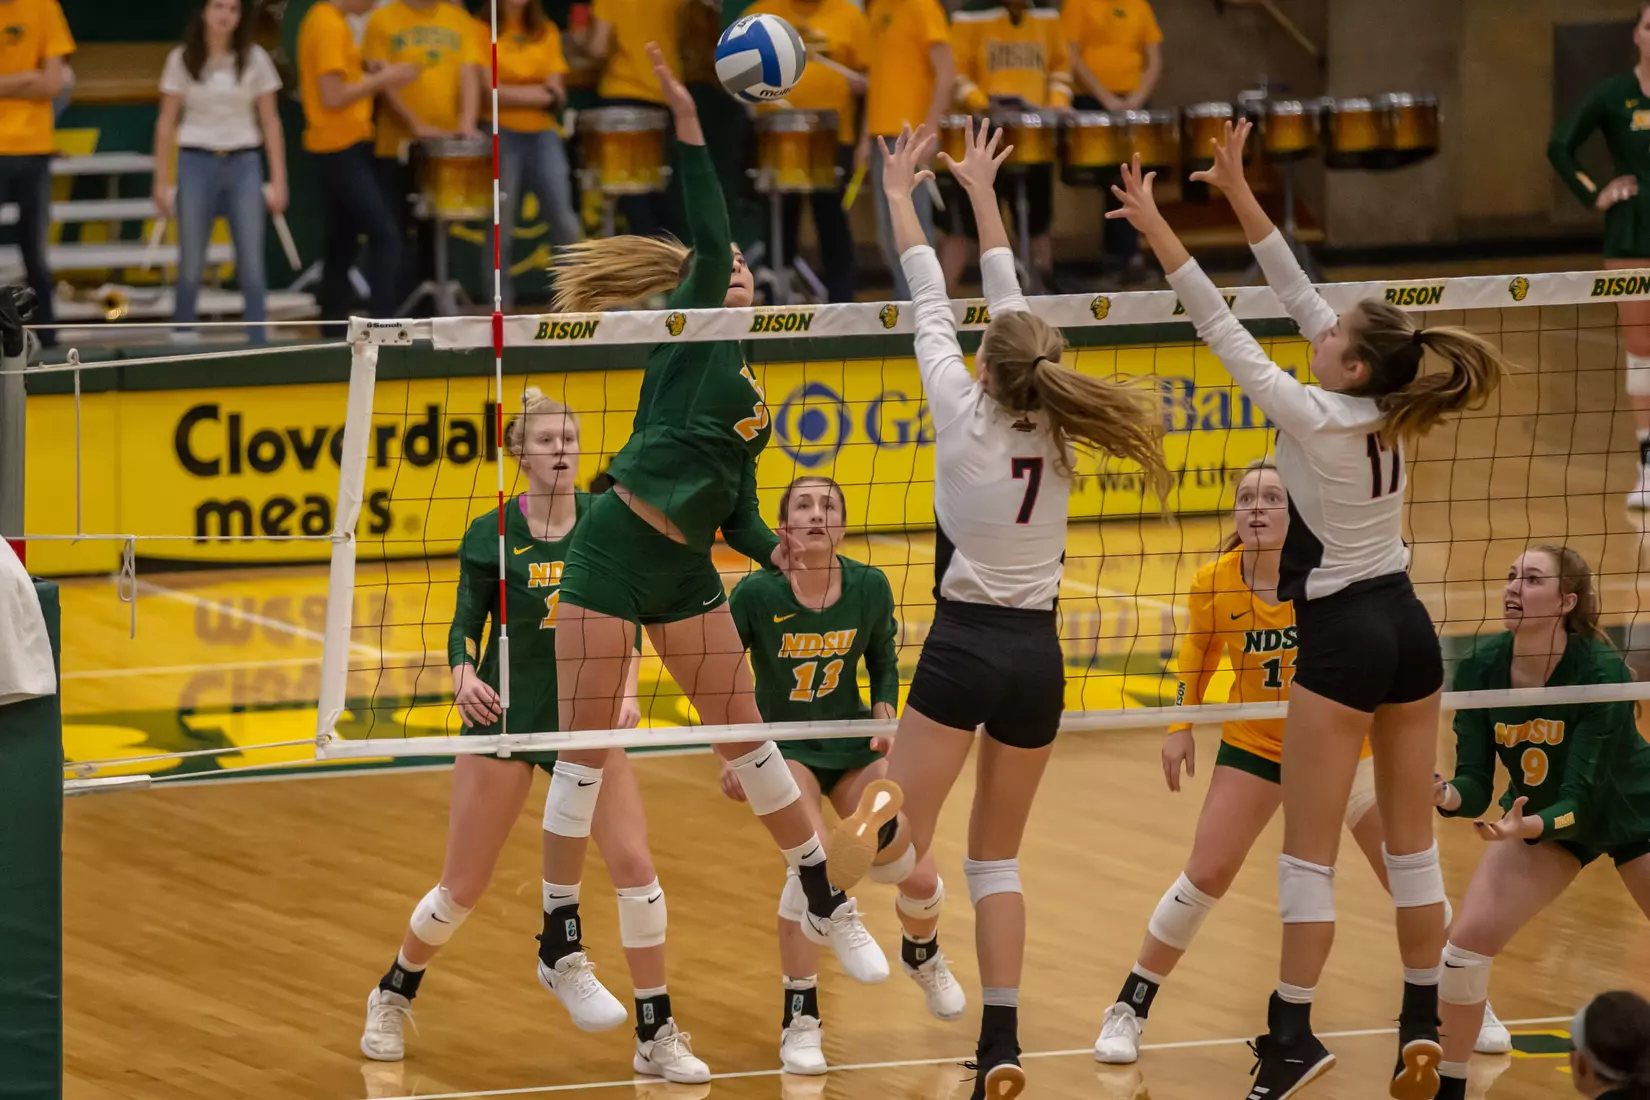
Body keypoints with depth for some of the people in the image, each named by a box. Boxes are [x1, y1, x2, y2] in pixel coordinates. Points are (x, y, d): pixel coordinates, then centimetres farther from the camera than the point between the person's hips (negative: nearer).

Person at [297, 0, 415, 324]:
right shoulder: (331, 26, -16)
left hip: (337, 148, 10)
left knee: (343, 245, 12)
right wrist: (382, 80, -14)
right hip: (343, 147, -10)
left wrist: (377, 79, 11)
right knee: (386, 235, -13)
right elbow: (333, 97, -20)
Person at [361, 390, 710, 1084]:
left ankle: (657, 1036, -1)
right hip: (506, 714, -2)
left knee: (634, 865, -11)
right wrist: (465, 676, -25)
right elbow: (466, 625, -4)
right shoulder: (491, 535, -5)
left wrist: (627, 690, -12)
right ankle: (391, 1000, 31)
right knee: (463, 888, 4)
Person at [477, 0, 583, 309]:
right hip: (501, 134, -3)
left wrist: (513, 93, -13)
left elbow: (556, 93, 4)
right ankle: (500, 306, 4)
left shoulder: (546, 32, 10)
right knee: (500, 225, -2)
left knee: (563, 217, -1)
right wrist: (539, 93, -7)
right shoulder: (483, 29, -2)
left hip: (543, 133, 3)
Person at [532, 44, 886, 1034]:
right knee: (585, 756, -3)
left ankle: (828, 908, 20)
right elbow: (709, 238, -16)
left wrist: (775, 550, -2)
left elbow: (738, 509, 18)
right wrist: (689, 125, -23)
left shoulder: (754, 401, 18)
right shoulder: (691, 334, 0)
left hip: (687, 573, 6)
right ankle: (562, 948, 5)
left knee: (749, 740, 8)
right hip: (612, 558, -6)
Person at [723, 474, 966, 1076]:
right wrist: (730, 755, -15)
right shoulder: (757, 593, -19)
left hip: (852, 746, 3)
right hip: (782, 748, -3)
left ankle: (922, 954, 34)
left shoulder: (869, 587, -11)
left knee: (919, 876, -5)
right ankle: (800, 1019, -11)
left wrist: (884, 721, -8)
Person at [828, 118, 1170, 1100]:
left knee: (909, 848, -1)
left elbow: (932, 306, 1)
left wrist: (902, 197, 13)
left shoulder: (967, 414, -9)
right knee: (997, 857, 11)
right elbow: (1014, 310, 13)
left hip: (965, 646, -4)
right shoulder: (1055, 427, 2)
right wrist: (984, 198, 24)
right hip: (1037, 656, 4)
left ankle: (889, 827, -37)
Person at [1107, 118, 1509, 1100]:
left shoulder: (1318, 420, -18)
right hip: (1409, 627, 7)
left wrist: (1159, 231, -17)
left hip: (1343, 637, -7)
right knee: (1412, 841, 10)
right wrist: (1239, 195, 6)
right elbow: (1301, 296, 5)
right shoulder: (1391, 411, 0)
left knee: (1311, 852, -2)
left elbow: (1228, 334, -18)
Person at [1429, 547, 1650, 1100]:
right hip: (1536, 815, 3)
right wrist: (1448, 796, -41)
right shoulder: (1480, 666, -21)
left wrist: (1531, 825, -53)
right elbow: (1476, 782, -19)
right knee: (1469, 937, -13)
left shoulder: (1602, 672, -32)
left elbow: (1580, 797, -34)